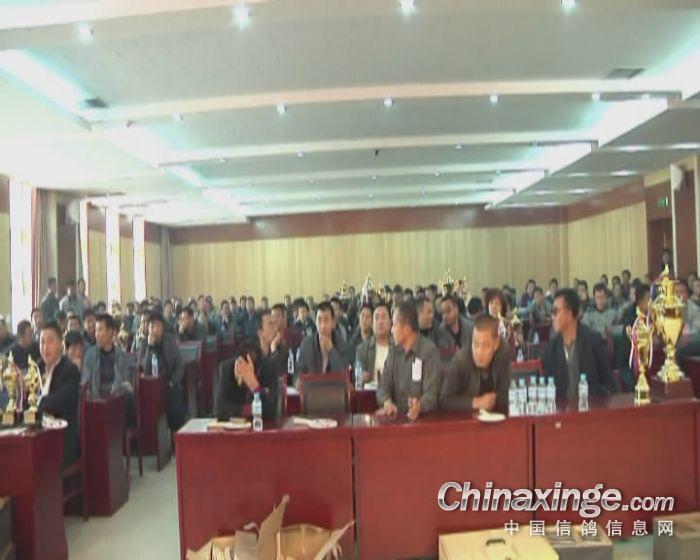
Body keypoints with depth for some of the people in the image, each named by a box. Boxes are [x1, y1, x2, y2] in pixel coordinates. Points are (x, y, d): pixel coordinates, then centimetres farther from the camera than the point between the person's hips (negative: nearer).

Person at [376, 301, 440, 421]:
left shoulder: (430, 350, -6)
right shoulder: (394, 351, 13)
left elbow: (432, 392, -13)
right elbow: (384, 384, 9)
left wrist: (419, 406, -32)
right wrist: (387, 402, -12)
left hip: (424, 416, -3)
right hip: (396, 415, 4)